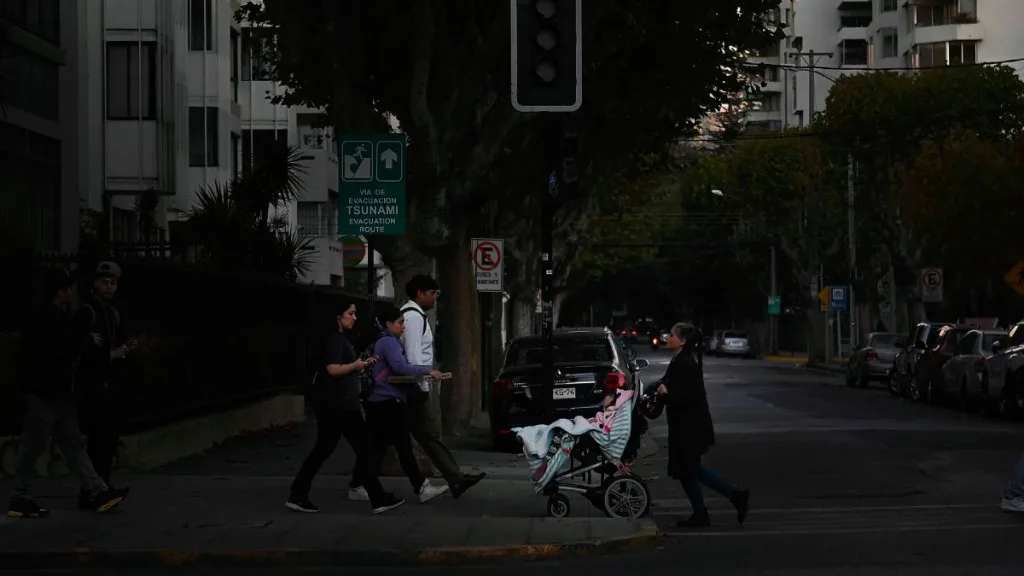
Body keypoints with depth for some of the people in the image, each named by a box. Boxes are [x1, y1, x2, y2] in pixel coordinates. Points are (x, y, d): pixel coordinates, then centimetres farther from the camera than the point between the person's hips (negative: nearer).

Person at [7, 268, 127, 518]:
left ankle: (96, 492, 8)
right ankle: (20, 499, 5)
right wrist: (87, 340, -6)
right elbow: (66, 349, -21)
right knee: (33, 447, -2)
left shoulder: (61, 316, 14)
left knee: (73, 444, 8)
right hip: (43, 393, -10)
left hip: (60, 392, 10)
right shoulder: (43, 319, -17)